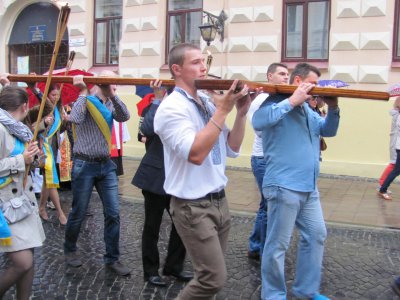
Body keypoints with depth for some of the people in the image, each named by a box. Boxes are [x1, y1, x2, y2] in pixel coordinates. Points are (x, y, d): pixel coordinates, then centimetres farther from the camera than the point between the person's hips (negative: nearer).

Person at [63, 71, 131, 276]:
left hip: (106, 165, 5)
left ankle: (112, 259, 11)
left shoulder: (111, 104, 7)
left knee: (113, 213, 1)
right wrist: (83, 92, -21)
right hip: (85, 165, -5)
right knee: (78, 213, 8)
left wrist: (113, 96, -21)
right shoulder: (86, 101, -7)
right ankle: (69, 250, 32)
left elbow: (124, 117, -12)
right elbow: (75, 119, -28)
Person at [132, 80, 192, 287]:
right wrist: (158, 98, -22)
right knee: (152, 227, 7)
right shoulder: (153, 109, -6)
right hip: (156, 177, -5)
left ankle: (173, 266, 26)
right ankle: (151, 271, 22)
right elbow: (148, 129, -27)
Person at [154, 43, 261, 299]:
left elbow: (232, 149, 8)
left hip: (219, 201, 8)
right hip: (193, 207, -8)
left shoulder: (209, 102, 9)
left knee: (210, 275, 16)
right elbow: (195, 154, -27)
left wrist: (241, 112, -5)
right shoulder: (171, 108, -14)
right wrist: (223, 111, -24)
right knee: (214, 279, -7)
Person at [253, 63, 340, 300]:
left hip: (309, 188, 10)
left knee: (316, 235, 16)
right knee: (278, 244, 0)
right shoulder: (277, 101, -9)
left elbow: (328, 130, 20)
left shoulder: (308, 109, 19)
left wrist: (333, 109, 1)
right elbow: (258, 121, -28)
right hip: (284, 187, -9)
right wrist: (292, 101, -25)